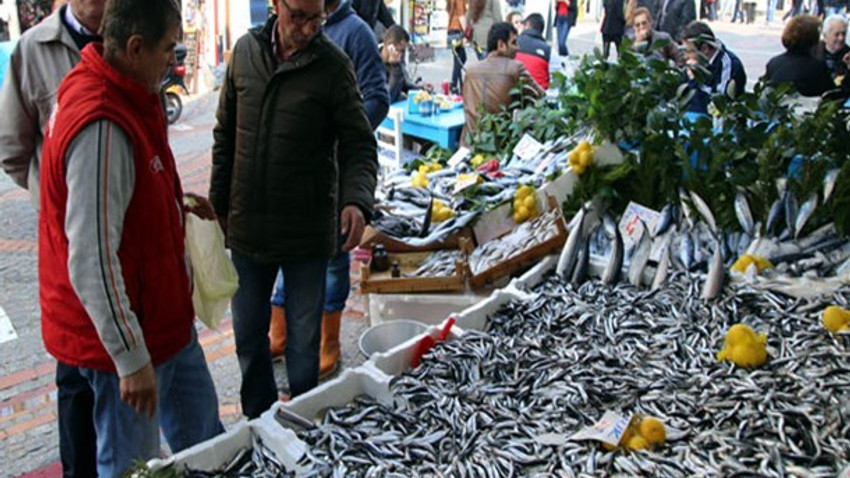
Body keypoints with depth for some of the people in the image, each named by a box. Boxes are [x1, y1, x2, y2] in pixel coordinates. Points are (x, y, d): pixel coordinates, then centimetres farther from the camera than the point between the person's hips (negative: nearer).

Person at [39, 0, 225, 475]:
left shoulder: (129, 97, 4)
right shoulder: (102, 127, -29)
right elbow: (91, 261, -30)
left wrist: (177, 204, 9)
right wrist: (131, 358, -25)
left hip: (165, 317, 10)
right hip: (125, 331, -10)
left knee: (203, 435, 23)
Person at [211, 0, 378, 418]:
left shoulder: (333, 65, -9)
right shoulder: (245, 51, 2)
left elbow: (358, 144, -9)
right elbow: (226, 136, 10)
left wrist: (357, 199, -27)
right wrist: (218, 205, 10)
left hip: (307, 231, -4)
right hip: (247, 226, 4)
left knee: (303, 341, 9)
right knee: (247, 335, 17)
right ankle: (258, 424, 36)